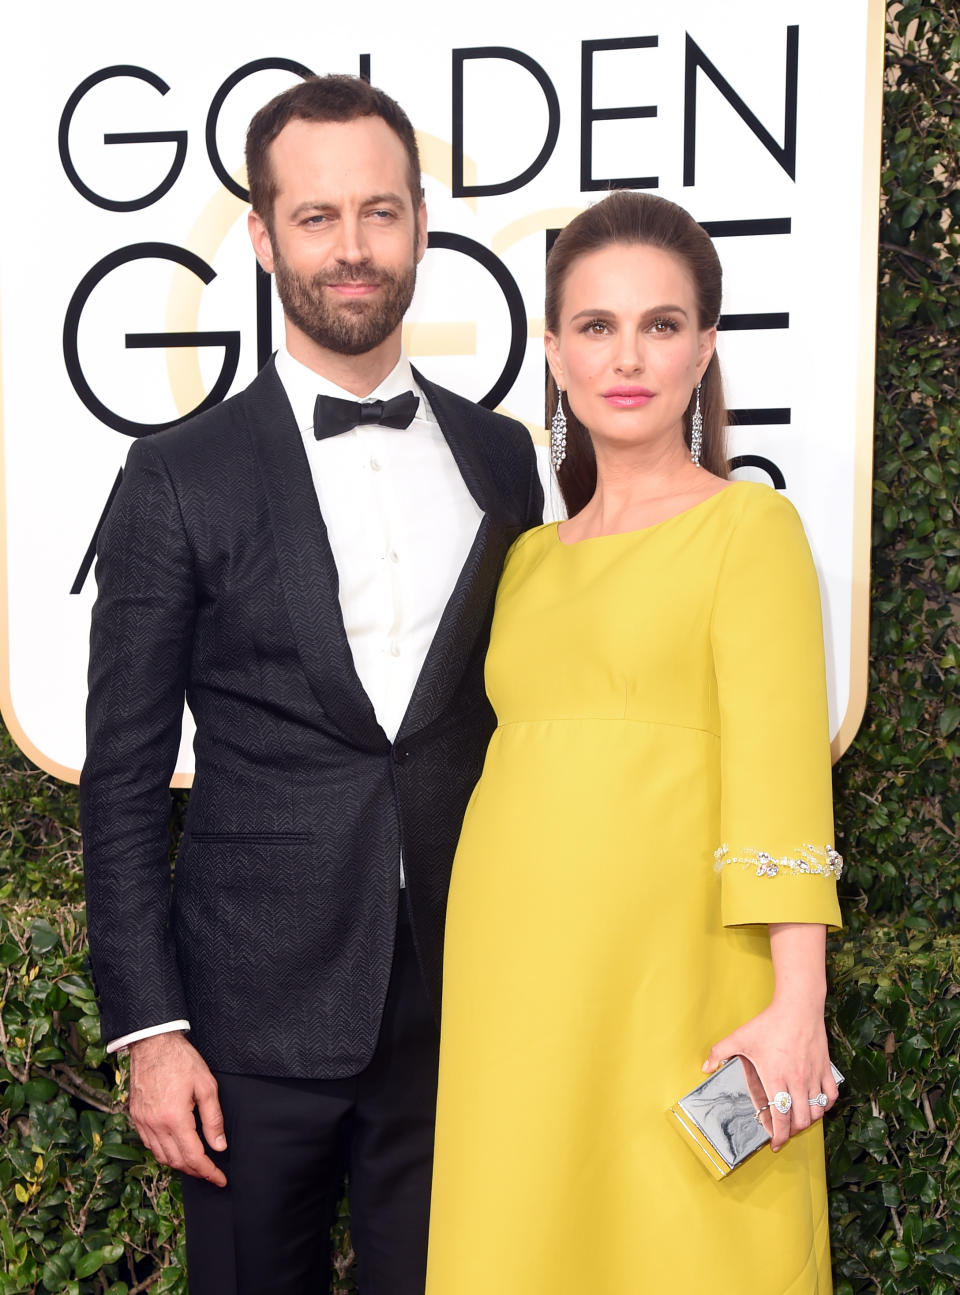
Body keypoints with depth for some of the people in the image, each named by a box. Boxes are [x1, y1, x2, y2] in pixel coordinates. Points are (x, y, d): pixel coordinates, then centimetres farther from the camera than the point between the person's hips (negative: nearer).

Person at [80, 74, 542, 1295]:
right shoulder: (180, 478, -5)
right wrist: (149, 1030, -8)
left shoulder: (501, 457, 5)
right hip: (259, 1011, -2)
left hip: (457, 1004, 3)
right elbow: (123, 779, -4)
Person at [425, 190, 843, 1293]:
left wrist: (796, 1006, -17)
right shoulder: (531, 555, 15)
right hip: (513, 980, 5)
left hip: (674, 973, -5)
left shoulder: (748, 525, -1)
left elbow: (778, 759, -10)